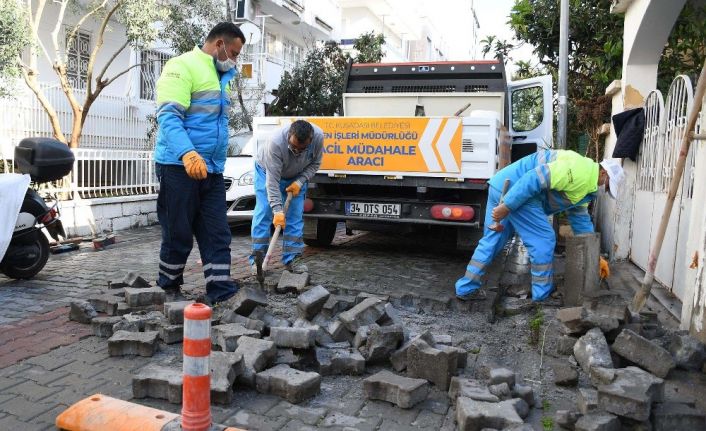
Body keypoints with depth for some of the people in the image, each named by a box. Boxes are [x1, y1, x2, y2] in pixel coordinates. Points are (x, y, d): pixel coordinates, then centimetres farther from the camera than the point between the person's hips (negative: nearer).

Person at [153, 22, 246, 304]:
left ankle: (221, 293, 4)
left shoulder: (220, 77, 21)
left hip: (211, 171, 8)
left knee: (217, 236, 2)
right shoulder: (182, 66, -7)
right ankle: (168, 292, 18)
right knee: (178, 236, 2)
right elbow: (168, 116, -21)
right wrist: (188, 153, -33)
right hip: (180, 166, -8)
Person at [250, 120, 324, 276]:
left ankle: (292, 259, 3)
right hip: (267, 170, -3)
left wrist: (299, 182, -24)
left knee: (296, 215, -3)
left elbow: (315, 163, -11)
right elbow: (272, 180, -39)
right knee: (263, 213, -9)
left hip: (296, 176, 3)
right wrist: (277, 210, -42)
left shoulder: (318, 136, -30)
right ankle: (257, 259, -3)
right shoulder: (276, 142, -41)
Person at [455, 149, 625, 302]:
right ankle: (543, 297, 9)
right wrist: (507, 206, -23)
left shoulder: (583, 184, 23)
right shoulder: (579, 169, -11)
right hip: (513, 189, -11)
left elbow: (581, 219, 28)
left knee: (492, 239, 17)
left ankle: (466, 289, 22)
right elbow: (534, 178, -22)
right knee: (543, 240, -2)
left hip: (501, 185, 11)